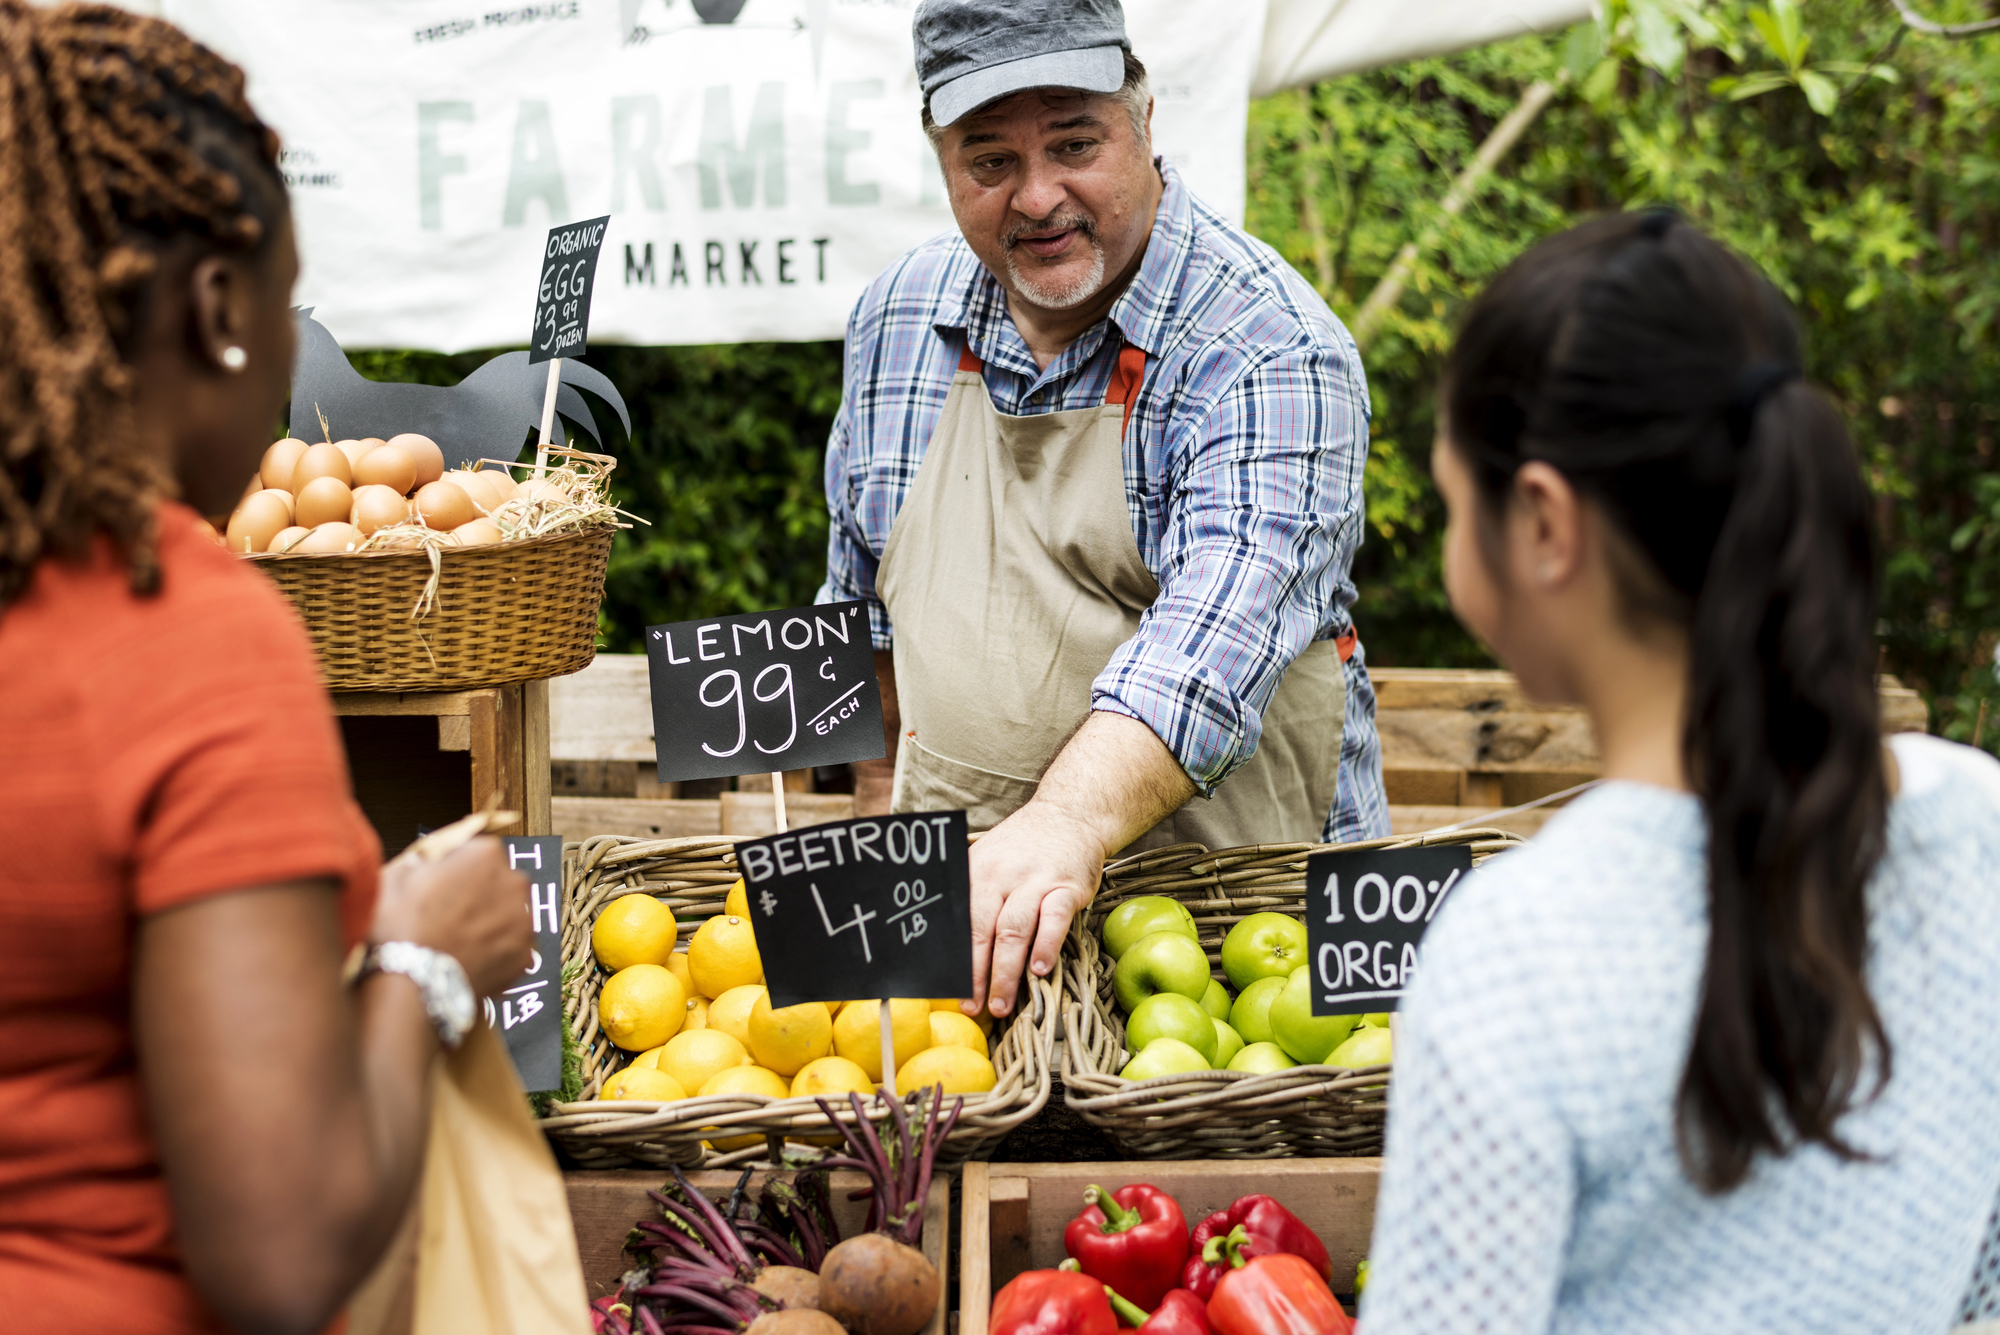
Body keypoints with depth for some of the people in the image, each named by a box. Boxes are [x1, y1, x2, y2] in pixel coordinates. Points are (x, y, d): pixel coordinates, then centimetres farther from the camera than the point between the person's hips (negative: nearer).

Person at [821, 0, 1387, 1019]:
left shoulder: (1271, 350, -13)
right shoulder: (899, 319, 7)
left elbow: (1214, 639, -28)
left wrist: (1067, 828, -42)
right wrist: (881, 812, 18)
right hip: (950, 900, 4)